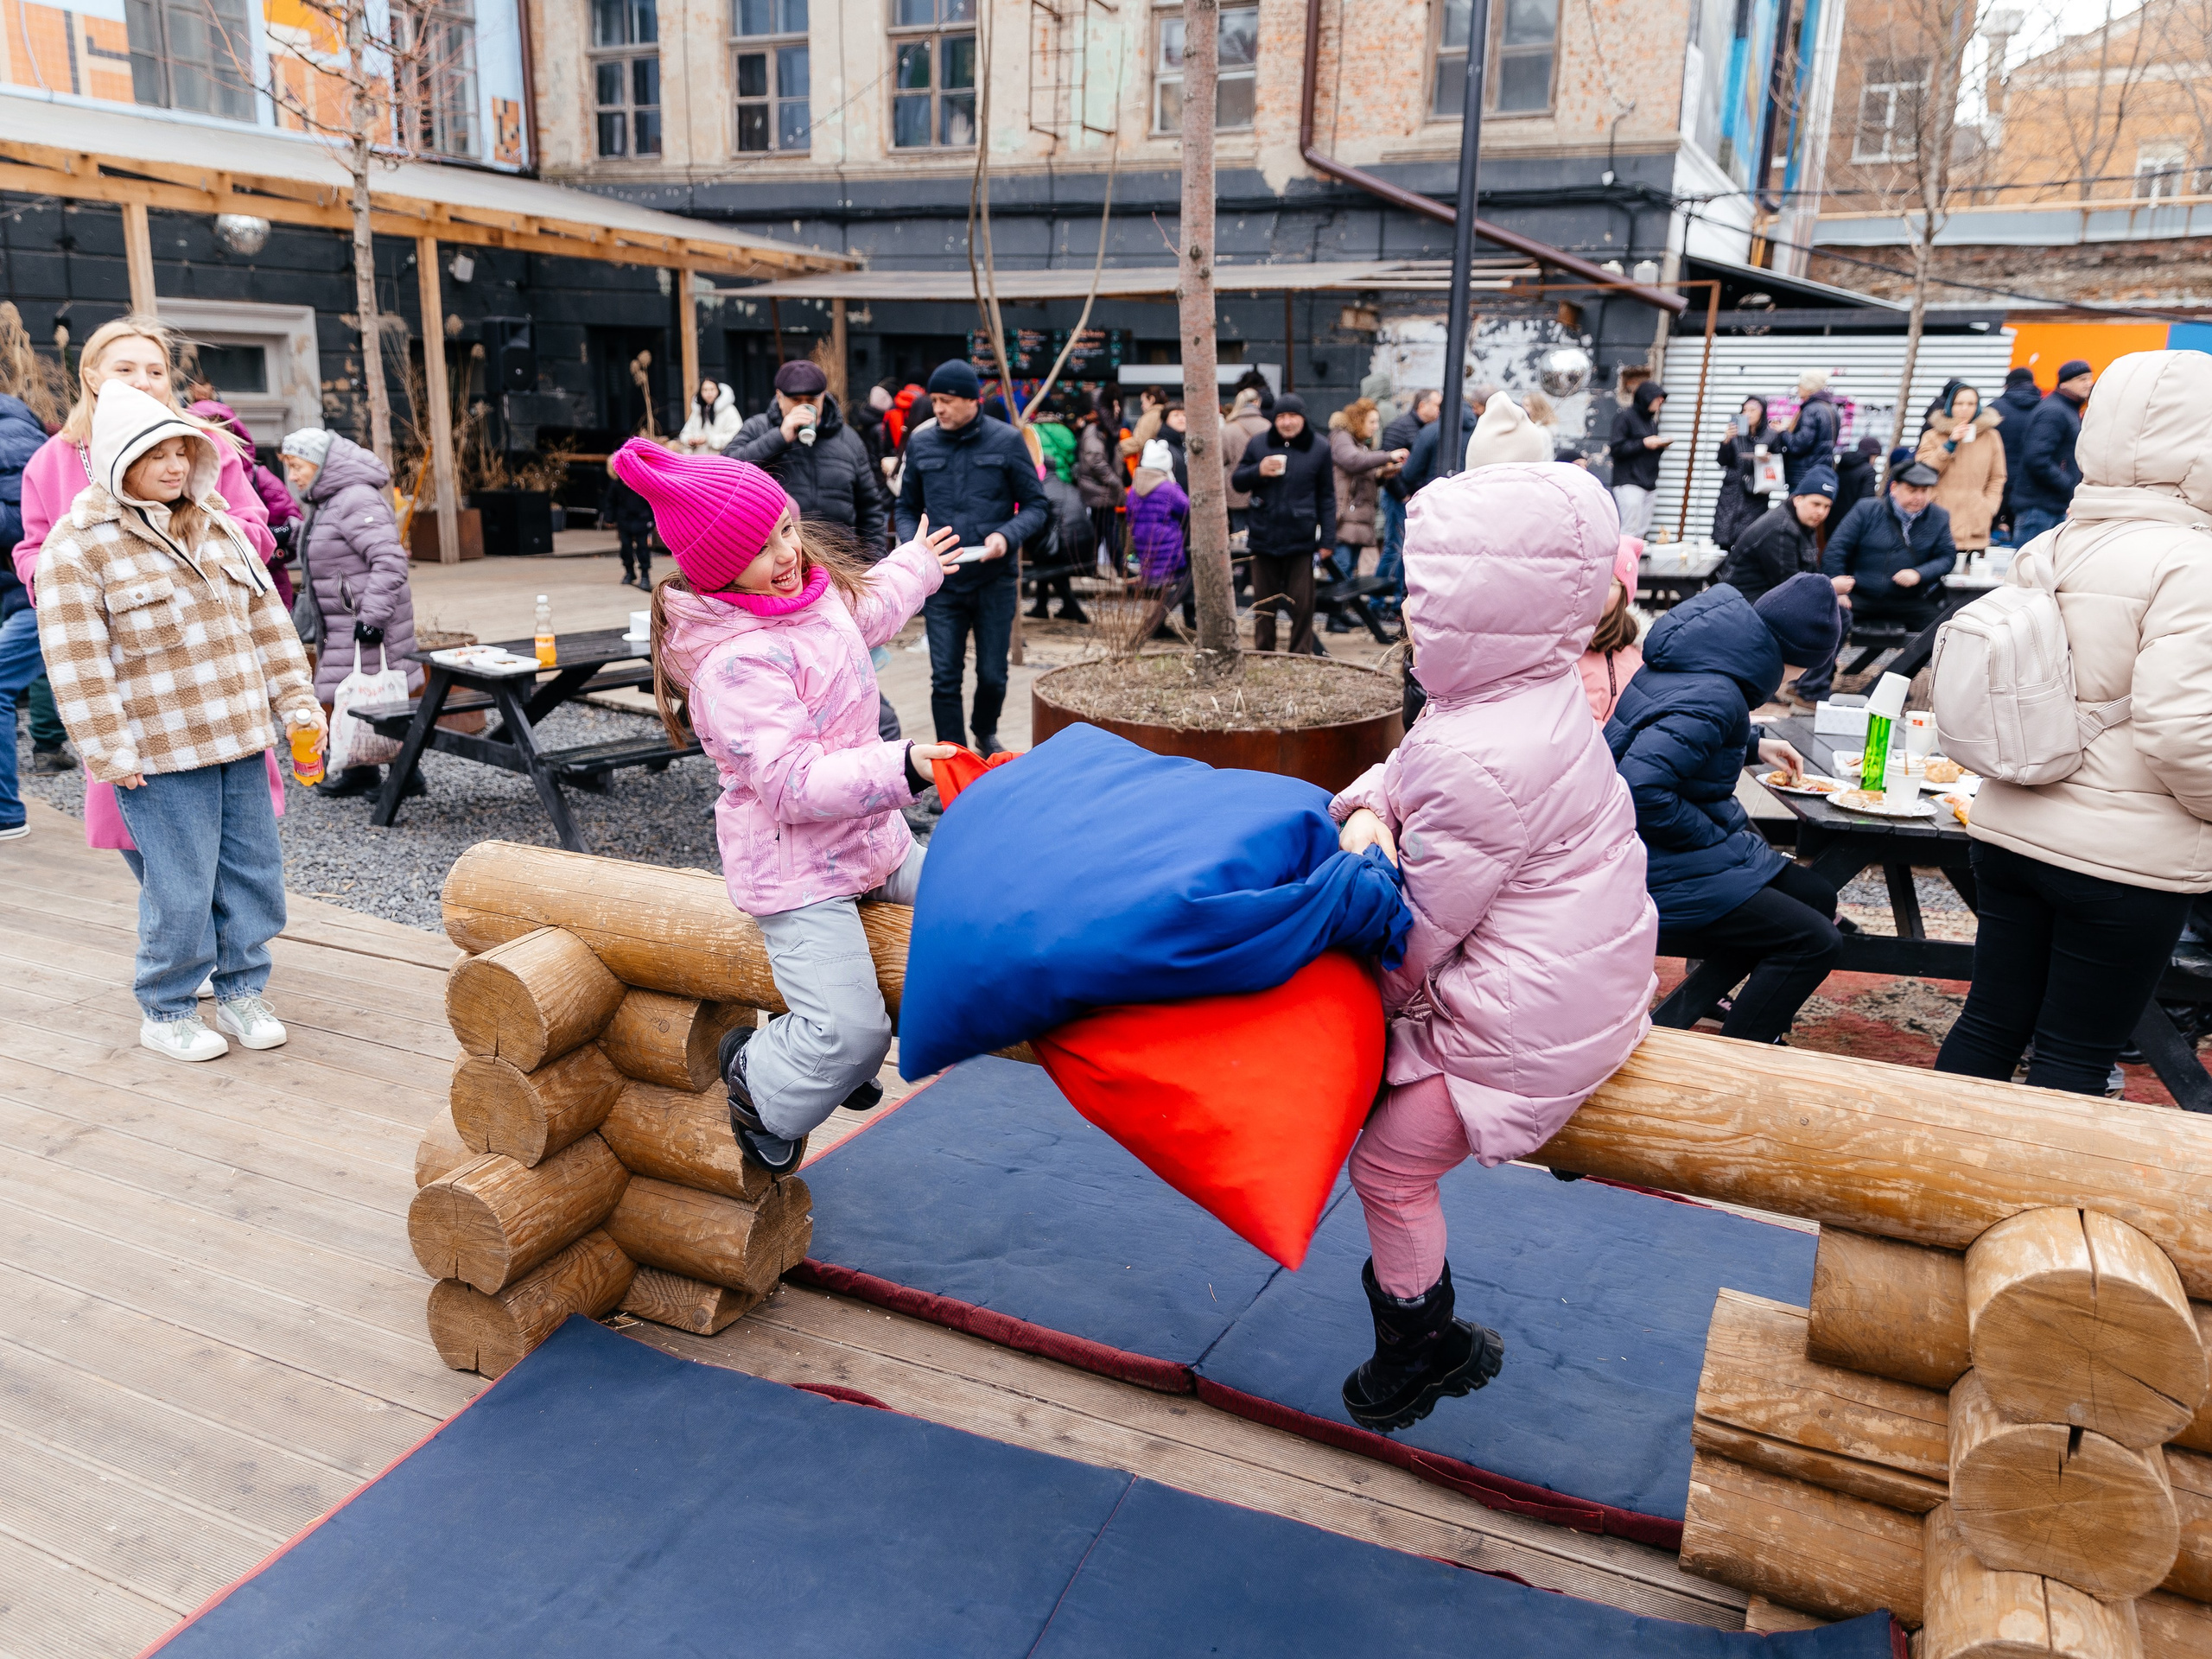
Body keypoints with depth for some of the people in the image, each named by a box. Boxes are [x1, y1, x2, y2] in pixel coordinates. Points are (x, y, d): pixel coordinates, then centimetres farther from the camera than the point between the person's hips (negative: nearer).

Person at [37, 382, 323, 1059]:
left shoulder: (217, 526, 11)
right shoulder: (76, 546, -7)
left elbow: (267, 617, 15)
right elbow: (76, 662, -10)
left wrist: (296, 698, 10)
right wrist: (108, 753, -13)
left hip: (240, 738, 6)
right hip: (160, 754, -6)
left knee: (253, 871, 11)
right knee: (182, 887, -1)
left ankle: (242, 991, 27)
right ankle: (165, 1012, 17)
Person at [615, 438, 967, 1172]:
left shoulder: (813, 591, 3)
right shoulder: (735, 663, -26)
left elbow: (869, 611, 29)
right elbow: (794, 785, -30)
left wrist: (916, 564, 45)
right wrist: (900, 769, -39)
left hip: (870, 837, 10)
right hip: (796, 866, -9)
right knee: (850, 1035, -18)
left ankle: (829, 1047, 25)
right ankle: (754, 1081, 18)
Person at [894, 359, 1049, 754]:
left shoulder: (1007, 441, -3)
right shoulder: (921, 443, 4)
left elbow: (1035, 506, 0)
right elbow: (907, 508, 14)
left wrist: (1007, 536, -19)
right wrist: (913, 543, -7)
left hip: (994, 580, -1)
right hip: (941, 582, 1)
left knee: (993, 675, 8)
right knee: (944, 678, -1)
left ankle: (986, 733, 37)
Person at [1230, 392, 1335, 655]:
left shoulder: (1319, 449, 3)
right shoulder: (1259, 445, 6)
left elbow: (1326, 497, 6)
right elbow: (1237, 481, 10)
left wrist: (1327, 539, 0)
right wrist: (1258, 471, -11)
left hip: (1301, 541, -2)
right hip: (1264, 537, 2)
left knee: (1302, 603, 0)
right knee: (1263, 602, 10)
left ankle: (1300, 655, 8)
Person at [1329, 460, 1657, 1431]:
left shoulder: (1481, 761, -31)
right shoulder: (1538, 691, 0)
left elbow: (1420, 934, -21)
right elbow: (1404, 766, 11)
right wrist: (1366, 812, -11)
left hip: (1526, 1023, -10)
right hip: (1585, 974, 10)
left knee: (1387, 1168, 7)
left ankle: (1426, 1348, 29)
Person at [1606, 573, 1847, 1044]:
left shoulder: (1690, 660, 5)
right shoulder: (1712, 697, -26)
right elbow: (1640, 787, -36)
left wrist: (1753, 745, 23)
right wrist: (1720, 838, -21)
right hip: (1664, 872, -11)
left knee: (1817, 898, 19)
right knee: (1816, 941, -12)